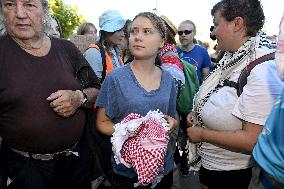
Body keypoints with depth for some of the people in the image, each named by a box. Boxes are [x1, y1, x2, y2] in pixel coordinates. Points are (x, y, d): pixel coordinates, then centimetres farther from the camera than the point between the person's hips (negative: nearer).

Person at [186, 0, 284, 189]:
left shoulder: (264, 72, -27)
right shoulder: (233, 57, -2)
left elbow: (253, 140, -28)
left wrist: (202, 134, -20)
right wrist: (197, 113, -1)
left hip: (229, 171, -7)